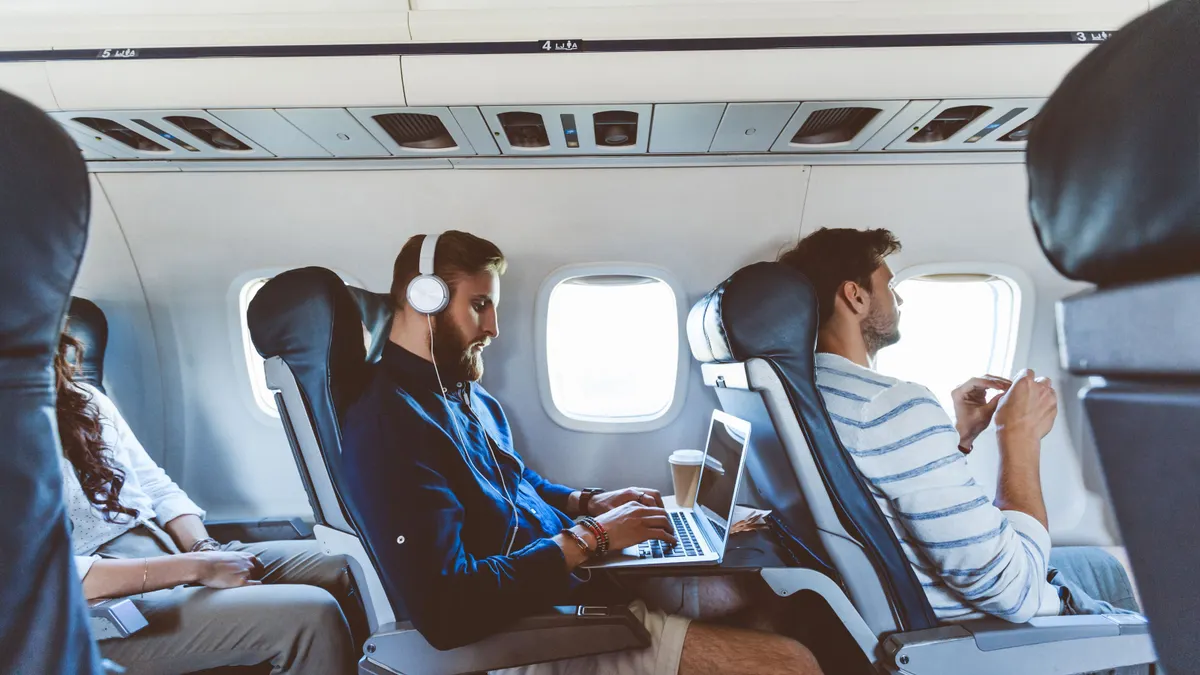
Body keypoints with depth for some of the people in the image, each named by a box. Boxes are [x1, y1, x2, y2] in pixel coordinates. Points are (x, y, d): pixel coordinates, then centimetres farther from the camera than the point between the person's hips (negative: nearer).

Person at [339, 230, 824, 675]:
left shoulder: (466, 393, 11)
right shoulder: (385, 425, -22)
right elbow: (447, 611, -29)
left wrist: (587, 503, 6)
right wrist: (590, 536, -22)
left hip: (572, 576, 9)